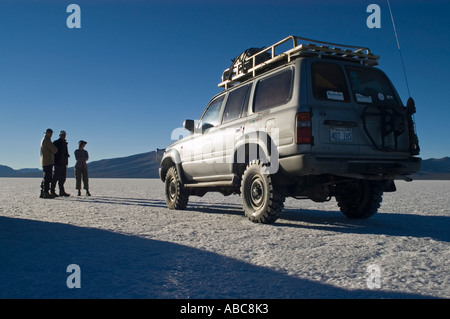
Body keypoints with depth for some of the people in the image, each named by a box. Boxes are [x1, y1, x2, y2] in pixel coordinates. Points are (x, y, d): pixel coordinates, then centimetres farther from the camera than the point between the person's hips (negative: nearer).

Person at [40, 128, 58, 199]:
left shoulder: (43, 140, 19)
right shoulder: (47, 140, -14)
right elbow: (54, 150, -15)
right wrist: (56, 149, 6)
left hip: (44, 162, 10)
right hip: (48, 162, -10)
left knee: (46, 177, 14)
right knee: (47, 178, -9)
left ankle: (42, 192, 17)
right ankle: (46, 193, -9)